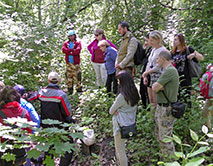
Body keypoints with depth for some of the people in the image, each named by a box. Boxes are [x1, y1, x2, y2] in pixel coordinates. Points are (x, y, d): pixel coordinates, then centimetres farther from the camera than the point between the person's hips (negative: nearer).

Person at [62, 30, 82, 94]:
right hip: (68, 62, 3)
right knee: (68, 76, 5)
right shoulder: (66, 43, 10)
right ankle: (70, 89, 13)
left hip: (75, 62, -3)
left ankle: (79, 88, 4)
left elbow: (77, 51, -17)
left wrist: (69, 52, -9)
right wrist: (72, 49, -17)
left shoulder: (78, 43, 1)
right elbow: (63, 50, -9)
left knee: (77, 76, -5)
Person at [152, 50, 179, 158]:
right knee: (159, 135, 19)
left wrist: (157, 86, 0)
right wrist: (159, 86, -9)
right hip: (161, 107, 10)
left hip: (166, 109, -10)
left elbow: (155, 88, -19)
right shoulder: (168, 70, 14)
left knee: (165, 138, -3)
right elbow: (154, 87, 11)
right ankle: (164, 155, 33)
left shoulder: (169, 71, -19)